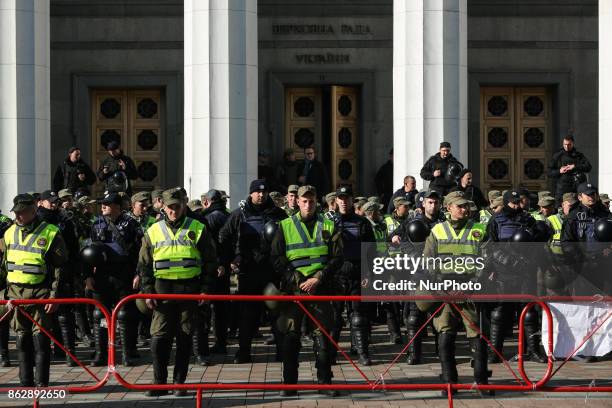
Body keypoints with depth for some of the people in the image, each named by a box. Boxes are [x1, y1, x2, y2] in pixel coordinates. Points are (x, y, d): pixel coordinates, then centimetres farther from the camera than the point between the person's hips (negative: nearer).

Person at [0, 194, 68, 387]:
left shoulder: (50, 233, -5)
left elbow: (60, 268, -5)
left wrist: (54, 296, -11)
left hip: (40, 294, -5)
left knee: (40, 339, -4)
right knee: (22, 339, 9)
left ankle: (41, 384, 1)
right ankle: (25, 383, 16)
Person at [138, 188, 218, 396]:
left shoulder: (198, 229, 4)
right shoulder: (153, 231, 7)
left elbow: (210, 262, 6)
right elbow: (144, 265, 11)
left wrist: (205, 289, -1)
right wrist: (148, 292, 2)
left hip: (189, 290, -1)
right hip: (163, 290, 1)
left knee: (185, 338, 4)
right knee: (159, 338, -4)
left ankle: (180, 383, 12)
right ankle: (159, 383, 5)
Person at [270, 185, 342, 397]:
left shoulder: (328, 226, 8)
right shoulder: (285, 226, 6)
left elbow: (337, 258, 4)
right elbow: (276, 258, 2)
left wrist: (318, 278, -9)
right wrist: (295, 280, -8)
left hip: (321, 288, 0)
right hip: (293, 288, 0)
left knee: (323, 335, 1)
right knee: (290, 336, -1)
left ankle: (325, 382, 8)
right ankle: (289, 384, 4)